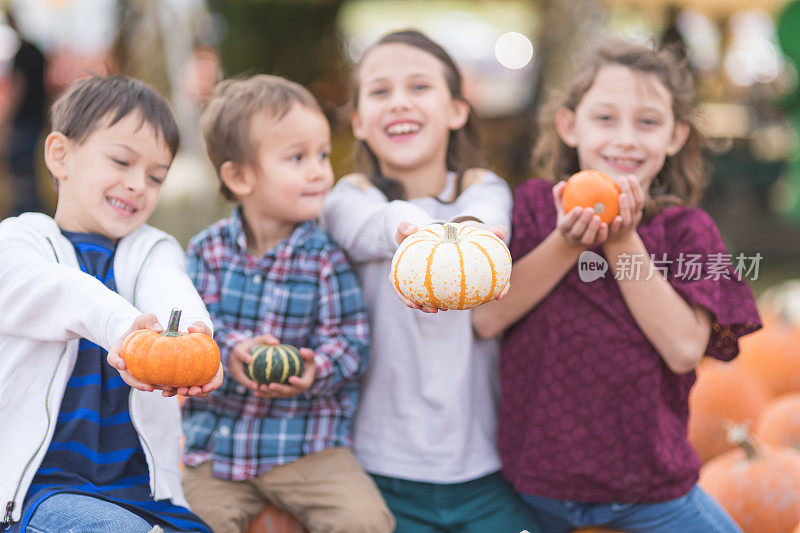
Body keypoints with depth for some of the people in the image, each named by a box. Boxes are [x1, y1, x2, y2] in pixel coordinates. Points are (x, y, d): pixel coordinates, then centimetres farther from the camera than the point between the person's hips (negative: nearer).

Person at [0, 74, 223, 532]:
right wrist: (118, 325, -42)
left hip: (139, 488, 4)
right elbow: (49, 289, -19)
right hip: (42, 489, -3)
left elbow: (169, 293, -10)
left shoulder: (154, 250, 15)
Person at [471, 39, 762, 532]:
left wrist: (623, 243, -19)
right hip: (534, 477, 0)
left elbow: (685, 348, -15)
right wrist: (565, 244, -21)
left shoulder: (687, 229, -1)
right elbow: (485, 318, -12)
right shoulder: (534, 205, 0)